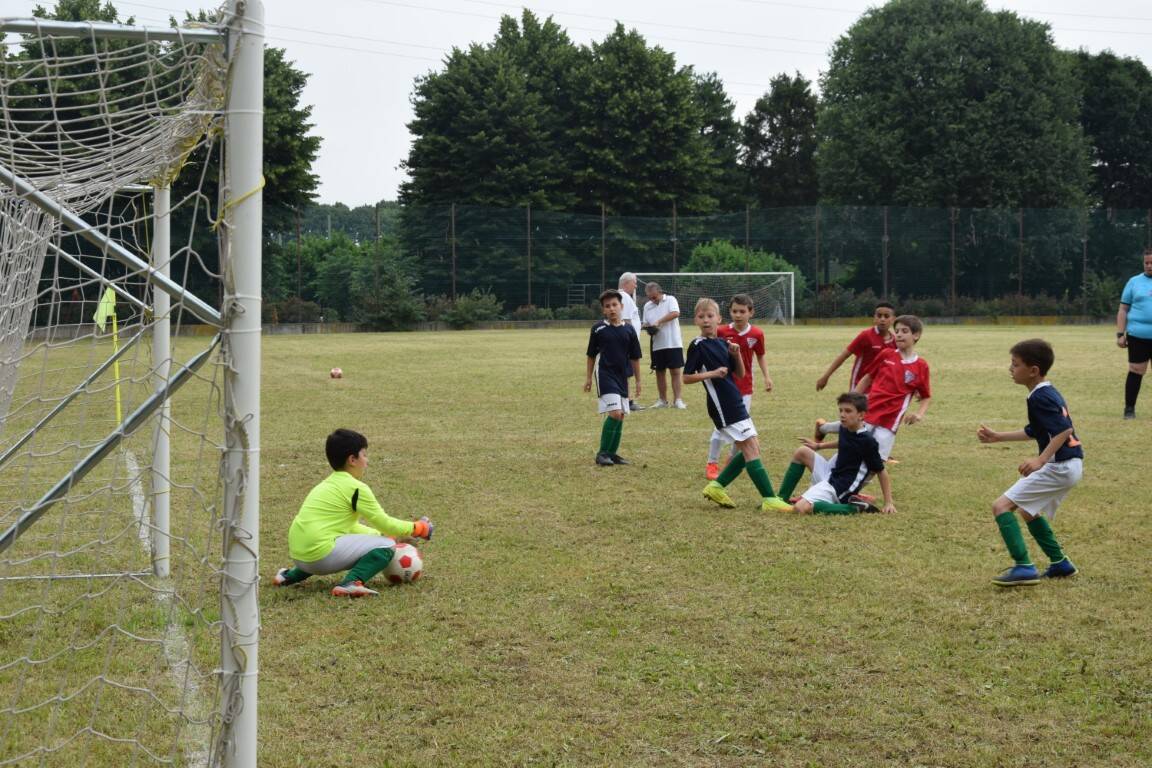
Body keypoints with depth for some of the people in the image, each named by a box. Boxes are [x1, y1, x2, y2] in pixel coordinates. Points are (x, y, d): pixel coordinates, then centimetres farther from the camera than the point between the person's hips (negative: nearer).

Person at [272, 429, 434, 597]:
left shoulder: (329, 484, 20)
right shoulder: (356, 488, -7)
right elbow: (384, 523, -2)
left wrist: (396, 534, 28)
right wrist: (417, 528, 14)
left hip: (299, 556, 9)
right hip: (321, 552, -9)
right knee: (386, 546, -4)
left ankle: (291, 575, 25)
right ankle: (351, 583, -24)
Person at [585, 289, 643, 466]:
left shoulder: (628, 331, 3)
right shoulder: (598, 329, -3)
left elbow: (634, 358, 9)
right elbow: (591, 355, 6)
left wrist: (638, 381, 10)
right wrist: (588, 377, 7)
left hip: (622, 377, 5)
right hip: (605, 375, -4)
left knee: (621, 416, 7)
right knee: (615, 413, -17)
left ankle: (611, 453, 19)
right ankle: (602, 453, -9)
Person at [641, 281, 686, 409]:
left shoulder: (670, 300, -2)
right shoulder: (647, 306, 13)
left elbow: (675, 313, -19)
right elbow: (645, 323, 16)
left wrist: (658, 322, -19)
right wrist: (648, 329, -7)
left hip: (673, 343, -5)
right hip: (657, 345, 5)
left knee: (676, 372, -5)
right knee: (660, 373, 8)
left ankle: (677, 400, -4)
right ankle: (663, 400, 16)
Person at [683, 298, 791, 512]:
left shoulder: (722, 343, 14)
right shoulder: (698, 345, -7)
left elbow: (740, 373, 15)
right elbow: (686, 378, -10)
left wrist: (736, 354, -2)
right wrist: (712, 374, -19)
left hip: (735, 401, 8)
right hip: (722, 404, -8)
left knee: (751, 447, 9)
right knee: (750, 447, -10)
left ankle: (717, 486, 14)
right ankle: (769, 498, -10)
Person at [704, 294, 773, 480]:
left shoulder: (756, 334, -5)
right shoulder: (722, 332, -10)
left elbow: (760, 356, 9)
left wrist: (766, 377, 2)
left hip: (745, 386, 2)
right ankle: (712, 464, 4)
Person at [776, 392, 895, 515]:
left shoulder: (868, 441, -21)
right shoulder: (845, 428, 2)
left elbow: (881, 471, -13)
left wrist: (888, 503, -13)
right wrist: (819, 445, 29)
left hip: (839, 488, -9)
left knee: (802, 508, -28)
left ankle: (854, 508, -18)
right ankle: (781, 499, 14)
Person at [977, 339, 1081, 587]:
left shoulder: (1040, 398, -16)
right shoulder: (1049, 392, 15)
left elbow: (1064, 430, -27)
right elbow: (1034, 432, 26)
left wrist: (1040, 461, -33)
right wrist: (998, 437, 26)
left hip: (1058, 466, -10)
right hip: (1071, 466, 10)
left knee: (1001, 506, -10)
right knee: (1029, 511, 29)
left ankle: (1024, 567, -16)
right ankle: (1060, 563, 32)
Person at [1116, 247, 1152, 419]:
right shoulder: (1134, 282, 6)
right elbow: (1123, 310, 6)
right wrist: (1120, 334, -1)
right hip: (1138, 336, -1)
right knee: (1135, 372, -1)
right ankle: (1129, 408, 7)